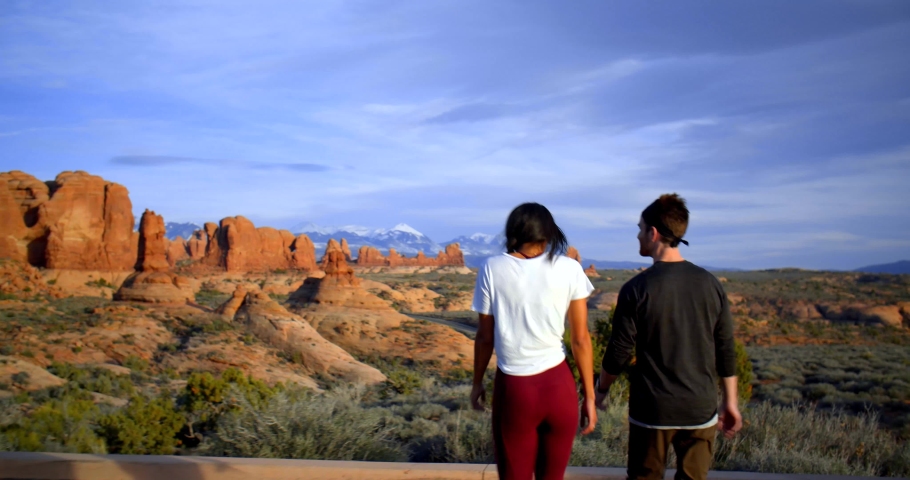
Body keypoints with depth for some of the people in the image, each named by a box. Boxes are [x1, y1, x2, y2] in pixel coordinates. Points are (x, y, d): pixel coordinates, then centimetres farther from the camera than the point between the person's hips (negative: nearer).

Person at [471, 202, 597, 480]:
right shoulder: (569, 269, -3)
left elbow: (485, 337, 2)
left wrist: (477, 383, 16)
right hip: (559, 385, 1)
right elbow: (581, 339, -2)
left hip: (513, 388, -1)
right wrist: (589, 396, 7)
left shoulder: (492, 269, -4)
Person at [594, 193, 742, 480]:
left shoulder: (636, 289, -13)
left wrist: (601, 389, 10)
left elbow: (618, 352, -7)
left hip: (652, 409, -3)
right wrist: (730, 402, 13)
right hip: (701, 409, 3)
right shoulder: (710, 284, -3)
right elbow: (725, 350, 2)